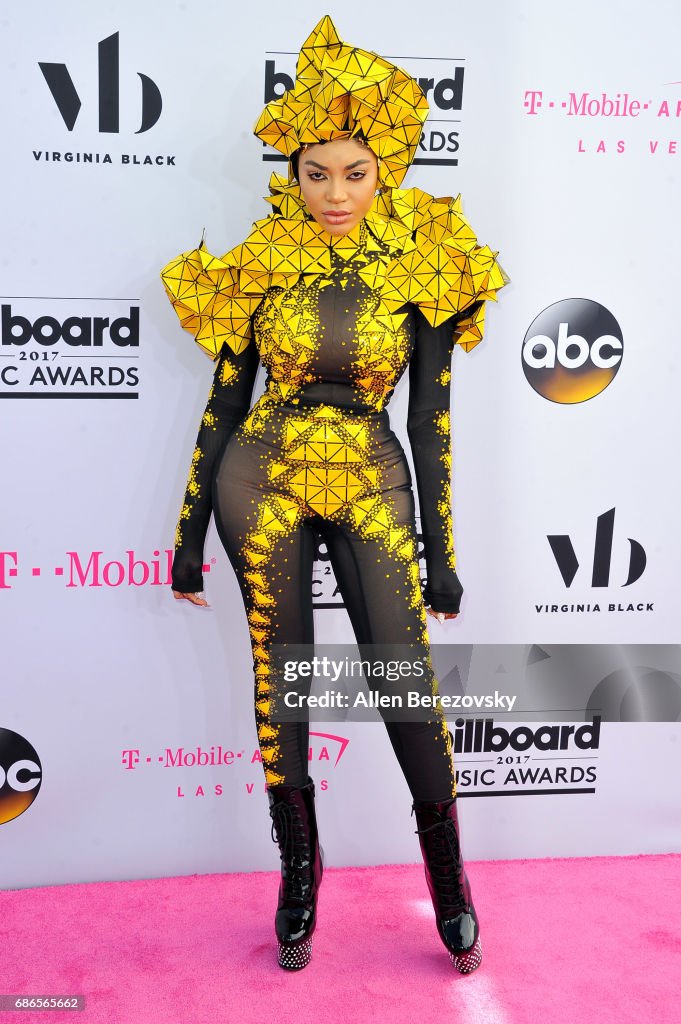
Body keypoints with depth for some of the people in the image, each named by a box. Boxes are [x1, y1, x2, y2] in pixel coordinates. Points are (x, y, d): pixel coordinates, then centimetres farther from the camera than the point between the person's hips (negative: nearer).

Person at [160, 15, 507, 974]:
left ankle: (448, 874, 21)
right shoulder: (259, 263, 0)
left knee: (409, 680, -3)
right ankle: (300, 867, 28)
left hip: (372, 482, -1)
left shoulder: (424, 266, -1)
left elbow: (431, 418, 0)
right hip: (265, 478, 1)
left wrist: (440, 550, 0)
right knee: (280, 679, 7)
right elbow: (224, 401, 4)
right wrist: (191, 530, 5)